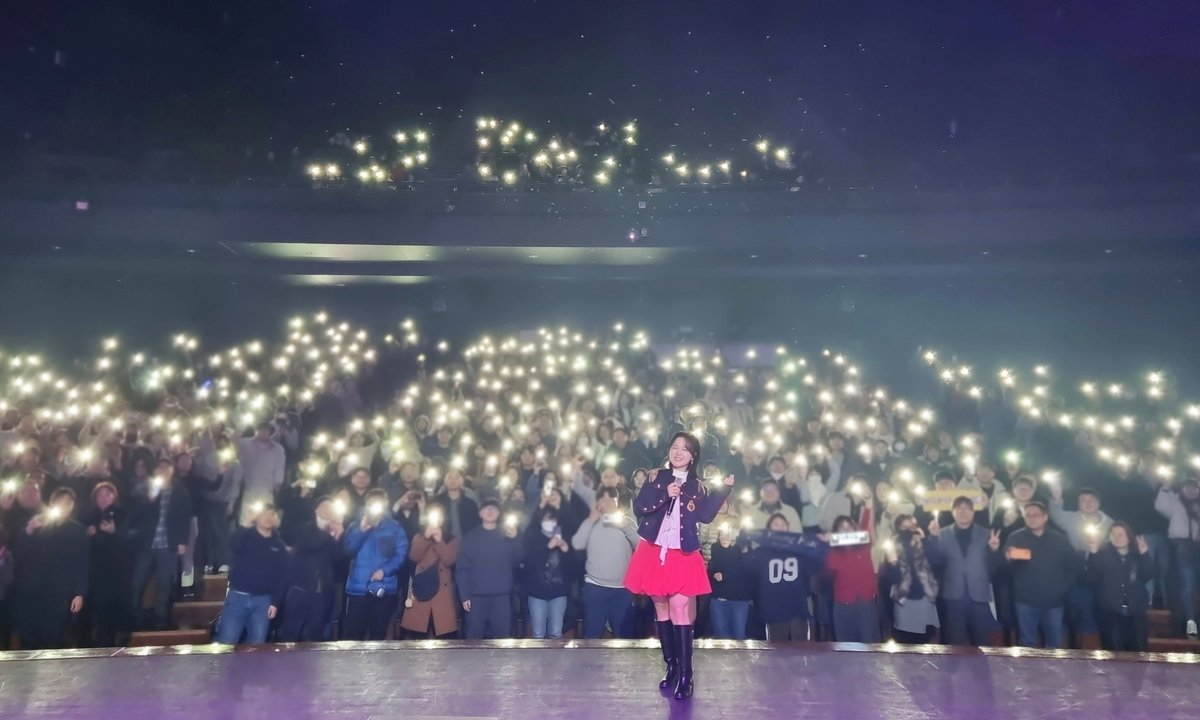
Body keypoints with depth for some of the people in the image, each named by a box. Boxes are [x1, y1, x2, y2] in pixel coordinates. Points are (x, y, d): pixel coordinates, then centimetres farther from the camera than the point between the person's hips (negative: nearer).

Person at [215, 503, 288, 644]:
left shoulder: (279, 546, 10)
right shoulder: (244, 536, 5)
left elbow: (282, 576, 8)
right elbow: (233, 548, -19)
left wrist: (276, 602, 0)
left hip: (263, 601, 2)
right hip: (237, 596, -2)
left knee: (257, 644, 2)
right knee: (226, 642, -7)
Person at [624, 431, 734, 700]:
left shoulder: (697, 486, 5)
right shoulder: (657, 478, 4)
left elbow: (706, 516, -7)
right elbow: (638, 507, -6)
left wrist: (723, 489, -11)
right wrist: (664, 495, -17)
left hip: (684, 555, -1)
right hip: (654, 551, 2)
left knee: (680, 611, -9)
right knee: (661, 609, 11)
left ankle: (686, 675, -3)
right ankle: (671, 666, 25)